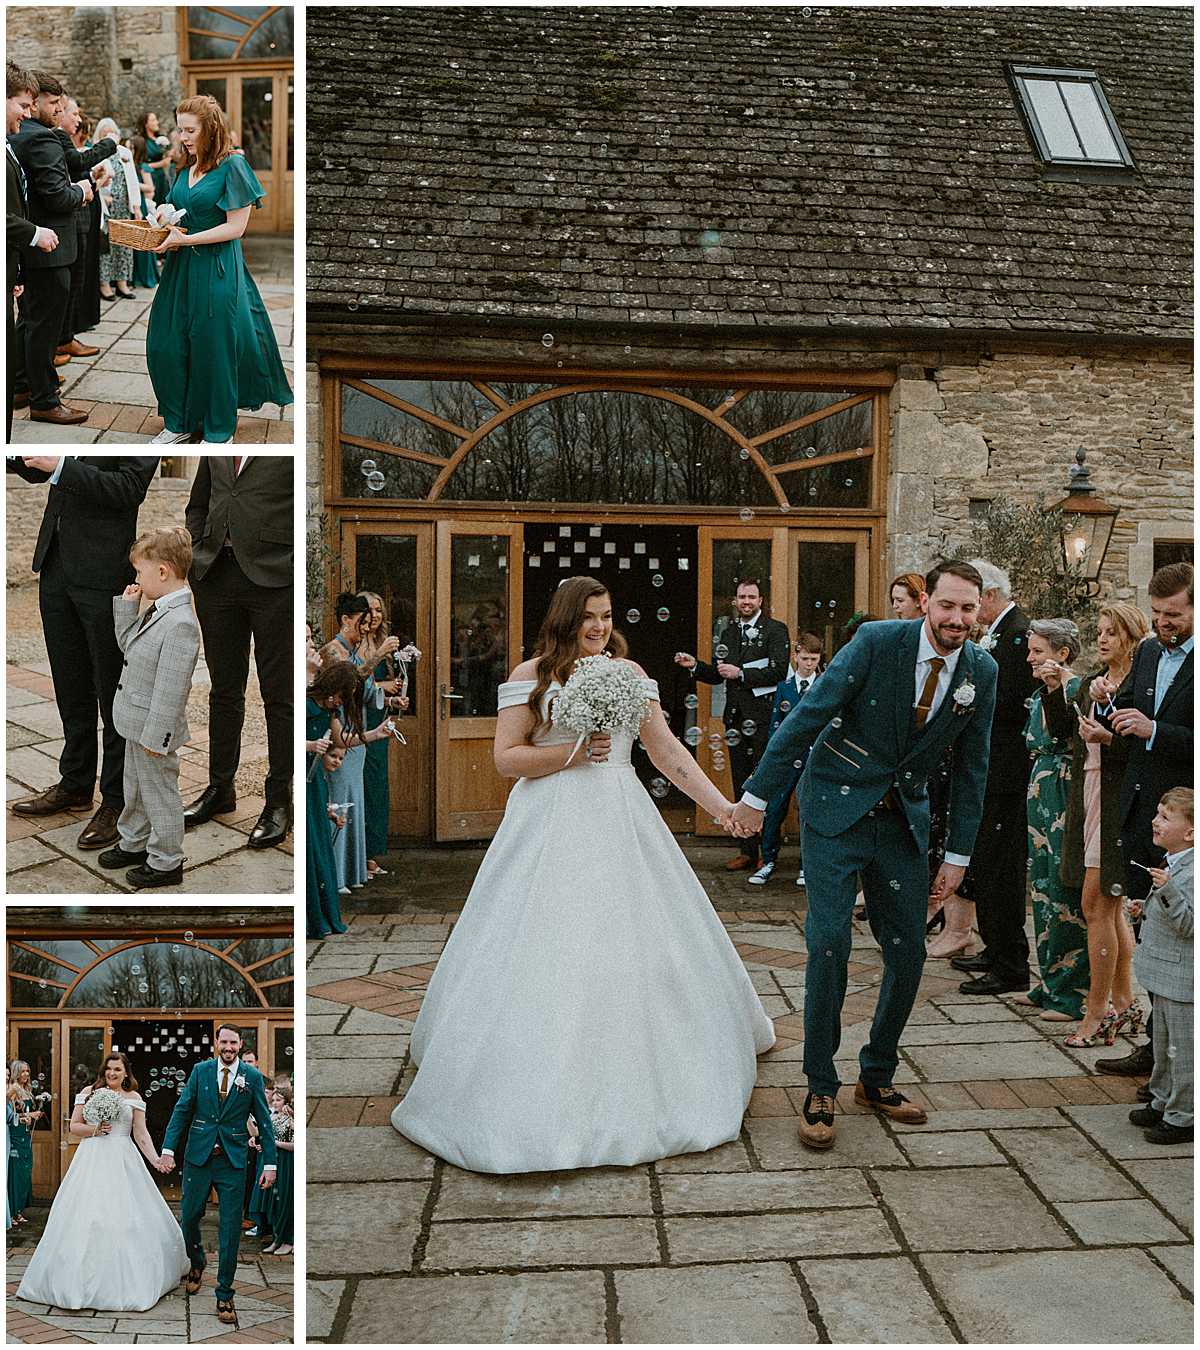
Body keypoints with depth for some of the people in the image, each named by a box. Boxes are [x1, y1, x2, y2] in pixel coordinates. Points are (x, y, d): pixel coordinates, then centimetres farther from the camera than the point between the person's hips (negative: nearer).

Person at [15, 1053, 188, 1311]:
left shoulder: (134, 1098, 6)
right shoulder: (89, 1092, 7)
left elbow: (141, 1134, 3)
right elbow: (74, 1127, 8)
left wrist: (155, 1159, -9)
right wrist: (95, 1130, -11)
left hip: (123, 1161, 0)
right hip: (92, 1161, 0)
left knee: (125, 1217, -2)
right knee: (87, 1215, -3)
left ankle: (127, 1278, 10)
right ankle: (84, 1279, 9)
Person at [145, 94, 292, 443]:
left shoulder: (232, 166, -9)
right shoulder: (186, 169, 12)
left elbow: (236, 227, -14)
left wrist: (184, 240, -17)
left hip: (217, 270, -7)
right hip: (181, 269, 7)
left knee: (213, 351, 2)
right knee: (165, 345, 4)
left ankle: (219, 431, 17)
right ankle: (178, 423, 18)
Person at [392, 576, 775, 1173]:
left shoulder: (631, 671, 11)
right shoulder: (531, 674, 0)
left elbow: (666, 749, 9)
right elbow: (506, 758, -4)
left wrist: (720, 804, 2)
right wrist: (573, 753, -15)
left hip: (622, 822, 4)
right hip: (552, 826, -3)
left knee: (635, 944, 8)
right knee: (546, 953, -3)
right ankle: (539, 1092, 10)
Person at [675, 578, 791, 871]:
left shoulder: (775, 630, -3)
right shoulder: (728, 633, 16)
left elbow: (779, 671, -14)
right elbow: (717, 675, 19)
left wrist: (741, 673, -17)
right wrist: (695, 665, 1)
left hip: (763, 717, -6)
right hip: (736, 717, 6)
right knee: (741, 784, 10)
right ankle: (747, 850, 18)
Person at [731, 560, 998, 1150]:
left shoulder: (982, 672, -2)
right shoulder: (877, 641, -16)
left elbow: (970, 766, 6)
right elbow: (807, 715, -14)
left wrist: (957, 856, 7)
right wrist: (757, 794, -12)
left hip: (904, 819, 4)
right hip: (837, 809, -4)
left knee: (908, 953, 6)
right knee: (828, 942, -9)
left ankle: (877, 1079, 26)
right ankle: (820, 1089, 7)